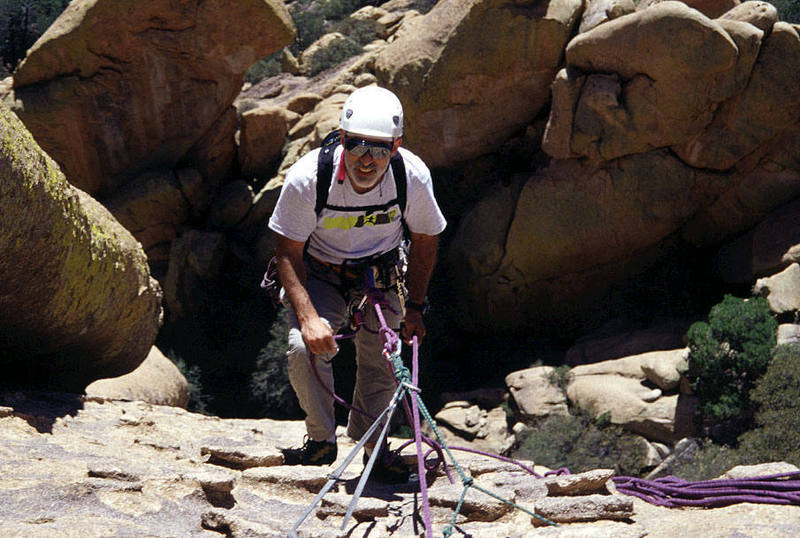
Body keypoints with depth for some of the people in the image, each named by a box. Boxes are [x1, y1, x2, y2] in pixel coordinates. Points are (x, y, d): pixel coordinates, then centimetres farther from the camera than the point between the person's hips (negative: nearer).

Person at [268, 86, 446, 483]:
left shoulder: (413, 175, -23)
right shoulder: (308, 177, -30)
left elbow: (425, 240, -4)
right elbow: (288, 253, -19)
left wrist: (414, 309, -3)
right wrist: (308, 316, -33)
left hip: (380, 276, 2)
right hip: (319, 275, -2)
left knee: (382, 363, -6)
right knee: (305, 348, -25)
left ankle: (371, 446, 21)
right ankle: (321, 441, -4)